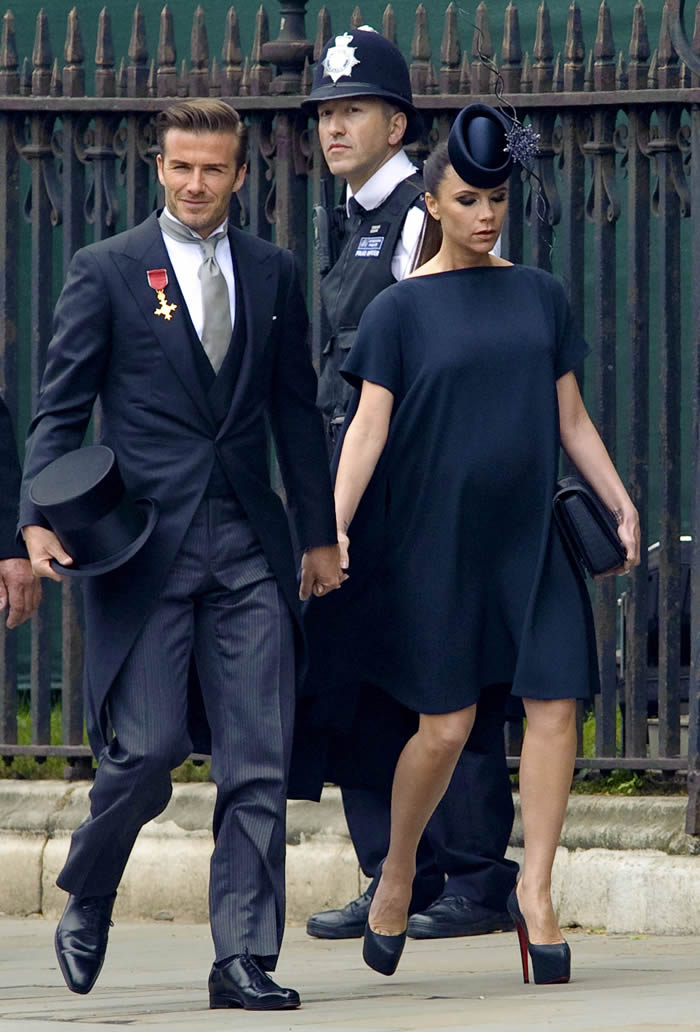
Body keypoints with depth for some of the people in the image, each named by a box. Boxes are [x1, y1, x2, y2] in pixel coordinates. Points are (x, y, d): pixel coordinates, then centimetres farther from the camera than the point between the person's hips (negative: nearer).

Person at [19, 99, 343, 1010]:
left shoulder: (273, 274, 13)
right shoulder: (107, 271, 3)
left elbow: (297, 411, 18)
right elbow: (60, 408, 2)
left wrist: (319, 534, 15)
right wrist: (42, 519, -10)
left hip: (249, 548, 3)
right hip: (144, 547, -3)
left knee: (259, 765, -3)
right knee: (147, 750, -8)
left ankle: (244, 958, 1)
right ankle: (86, 904, 18)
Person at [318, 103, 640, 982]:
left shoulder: (539, 295, 8)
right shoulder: (401, 309, -2)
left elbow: (570, 418, 13)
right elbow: (369, 425, -7)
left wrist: (622, 506, 9)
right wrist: (336, 522, -19)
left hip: (531, 534, 3)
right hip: (439, 537, -3)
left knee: (554, 705, -7)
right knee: (445, 726, -3)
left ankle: (534, 890, 1)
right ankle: (397, 871, 20)